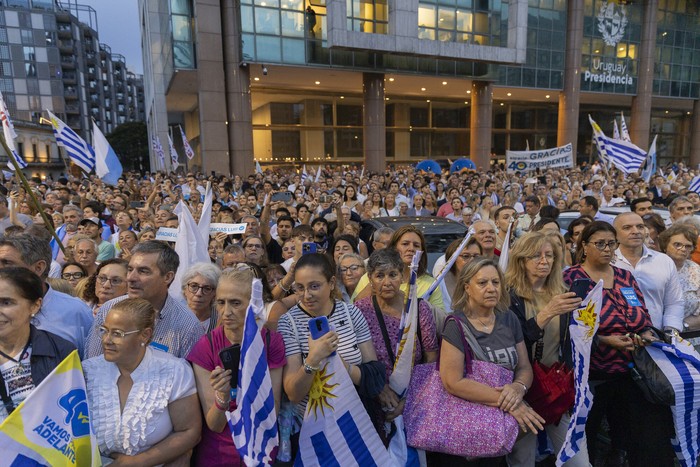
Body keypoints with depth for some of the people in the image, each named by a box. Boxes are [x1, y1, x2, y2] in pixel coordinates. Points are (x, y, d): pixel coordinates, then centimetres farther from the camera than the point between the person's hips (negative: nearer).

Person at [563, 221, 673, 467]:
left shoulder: (625, 276, 12)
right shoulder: (572, 278, -6)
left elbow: (644, 316, 13)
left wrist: (645, 334, -7)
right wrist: (606, 340, -21)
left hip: (631, 367, 5)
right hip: (593, 371, -5)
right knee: (585, 438, 5)